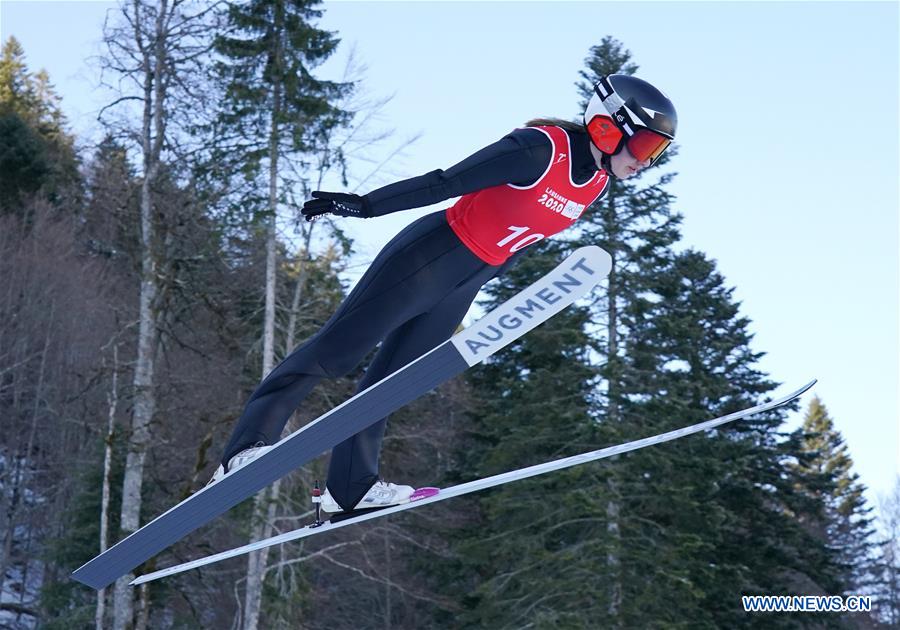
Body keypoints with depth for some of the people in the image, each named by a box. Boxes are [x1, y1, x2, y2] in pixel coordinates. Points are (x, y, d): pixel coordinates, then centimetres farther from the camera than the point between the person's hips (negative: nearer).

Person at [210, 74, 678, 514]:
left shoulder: (599, 181, 3)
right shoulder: (541, 149, -23)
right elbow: (445, 183, -22)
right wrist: (364, 205, -21)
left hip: (463, 285, 8)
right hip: (431, 256, -8)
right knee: (335, 351, -6)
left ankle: (351, 487, 20)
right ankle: (247, 447, -5)